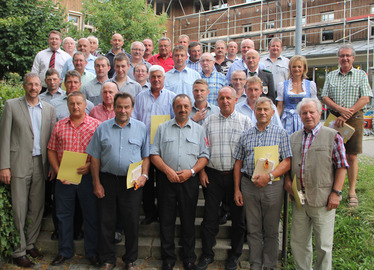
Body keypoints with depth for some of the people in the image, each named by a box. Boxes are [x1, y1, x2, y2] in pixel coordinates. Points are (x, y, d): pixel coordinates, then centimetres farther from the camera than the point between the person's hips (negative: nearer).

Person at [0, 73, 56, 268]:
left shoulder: (49, 109, 9)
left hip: (40, 164, 3)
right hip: (19, 163, -3)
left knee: (37, 207, 10)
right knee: (19, 208, 2)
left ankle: (30, 243, 26)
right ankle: (18, 251, 14)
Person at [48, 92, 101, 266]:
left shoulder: (96, 125, -2)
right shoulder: (59, 126, 8)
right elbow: (51, 150, 9)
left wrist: (90, 165, -18)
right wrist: (58, 171, -3)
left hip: (87, 177, -3)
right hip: (64, 178, 3)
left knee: (91, 215, 5)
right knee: (63, 215, 12)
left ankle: (92, 252, 21)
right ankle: (65, 251, 29)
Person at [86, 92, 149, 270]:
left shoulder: (141, 128, 6)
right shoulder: (103, 128, 6)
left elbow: (146, 155, 8)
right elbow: (95, 157, 6)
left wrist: (144, 175, -6)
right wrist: (96, 183, 0)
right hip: (107, 180, 1)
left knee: (132, 222, 5)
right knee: (106, 222, 8)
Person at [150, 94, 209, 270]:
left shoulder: (199, 129, 9)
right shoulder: (163, 128, 8)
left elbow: (204, 156, 4)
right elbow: (154, 153, 3)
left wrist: (191, 171, -11)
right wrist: (167, 170, -11)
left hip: (189, 181, 0)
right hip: (167, 180, 0)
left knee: (189, 220, 7)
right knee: (166, 220, 6)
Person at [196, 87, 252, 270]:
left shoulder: (245, 121, 2)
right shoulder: (209, 121, 7)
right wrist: (201, 171, 0)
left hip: (236, 175, -1)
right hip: (213, 175, 1)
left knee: (238, 217, 8)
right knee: (210, 216, 6)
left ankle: (235, 255, 26)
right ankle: (207, 254, 23)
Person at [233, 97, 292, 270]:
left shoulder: (281, 133, 3)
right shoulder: (246, 135, 11)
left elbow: (287, 162, -4)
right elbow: (238, 163, 11)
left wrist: (269, 176, -18)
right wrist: (237, 189, 4)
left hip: (272, 186, -2)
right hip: (249, 185, 2)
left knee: (271, 231, 7)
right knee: (253, 229, 9)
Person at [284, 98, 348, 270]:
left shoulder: (332, 136, -2)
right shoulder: (293, 138, 11)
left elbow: (341, 166, -4)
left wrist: (336, 192, -10)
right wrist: (287, 180, 1)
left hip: (323, 200, -4)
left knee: (324, 245, 5)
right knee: (298, 241, 14)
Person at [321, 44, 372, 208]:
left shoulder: (361, 75, 6)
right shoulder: (331, 76, 12)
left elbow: (365, 98, -4)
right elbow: (325, 97, 5)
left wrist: (346, 115, -13)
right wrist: (340, 109, -13)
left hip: (354, 119, -2)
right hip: (334, 118, 2)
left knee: (351, 156, -1)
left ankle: (352, 191, 7)